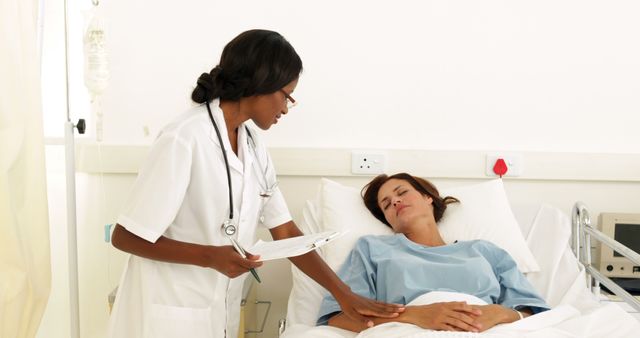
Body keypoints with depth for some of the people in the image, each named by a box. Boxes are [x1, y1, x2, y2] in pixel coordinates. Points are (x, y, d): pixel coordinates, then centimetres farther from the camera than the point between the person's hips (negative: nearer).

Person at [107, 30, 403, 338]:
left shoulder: (254, 149, 3)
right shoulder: (184, 139, -20)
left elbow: (285, 232, 4)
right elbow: (126, 236, -17)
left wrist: (343, 293, -1)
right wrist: (211, 256, -25)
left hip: (221, 312, 7)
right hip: (170, 313, -7)